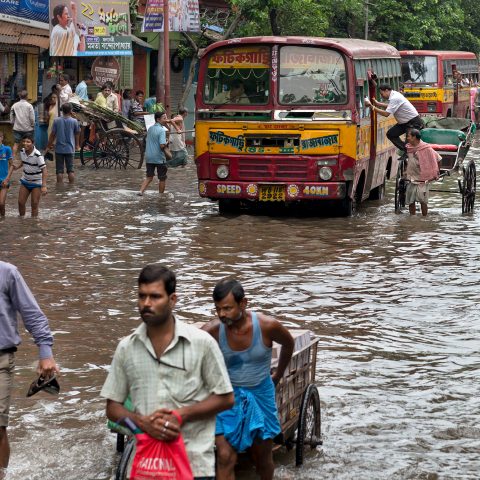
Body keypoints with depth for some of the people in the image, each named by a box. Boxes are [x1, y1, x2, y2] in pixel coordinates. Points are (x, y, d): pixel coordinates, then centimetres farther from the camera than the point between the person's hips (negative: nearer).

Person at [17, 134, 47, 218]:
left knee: (35, 204, -1)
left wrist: (44, 186, -28)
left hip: (37, 182, -6)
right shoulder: (22, 152, -6)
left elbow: (44, 169, -24)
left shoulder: (37, 155, -25)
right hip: (25, 181, 6)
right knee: (21, 202, 4)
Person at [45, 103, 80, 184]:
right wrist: (77, 145, 25)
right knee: (70, 170, 7)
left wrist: (48, 147, 8)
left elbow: (52, 135, -2)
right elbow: (77, 134, 8)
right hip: (70, 149, 0)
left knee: (59, 171, 4)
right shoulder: (74, 121, -5)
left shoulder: (57, 121, -6)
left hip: (59, 149, 0)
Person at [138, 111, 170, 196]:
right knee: (162, 179, 9)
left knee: (149, 177, 10)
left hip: (149, 157, 6)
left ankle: (141, 191, -8)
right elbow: (162, 145, -24)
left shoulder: (150, 129, 9)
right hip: (159, 158, -6)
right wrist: (167, 142, -3)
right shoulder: (161, 130, -15)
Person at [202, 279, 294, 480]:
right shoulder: (212, 330, -19)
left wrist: (278, 375, 14)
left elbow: (288, 343, 5)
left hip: (260, 395, 1)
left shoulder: (268, 326, -18)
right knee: (225, 458, -12)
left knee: (262, 458, 15)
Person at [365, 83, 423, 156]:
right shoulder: (394, 94, 3)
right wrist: (378, 104, 11)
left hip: (414, 122, -10)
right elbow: (390, 106, 20)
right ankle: (406, 151, 11)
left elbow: (386, 113, -29)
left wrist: (372, 107, -25)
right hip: (405, 122, 10)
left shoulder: (394, 98, -26)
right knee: (390, 134, 7)